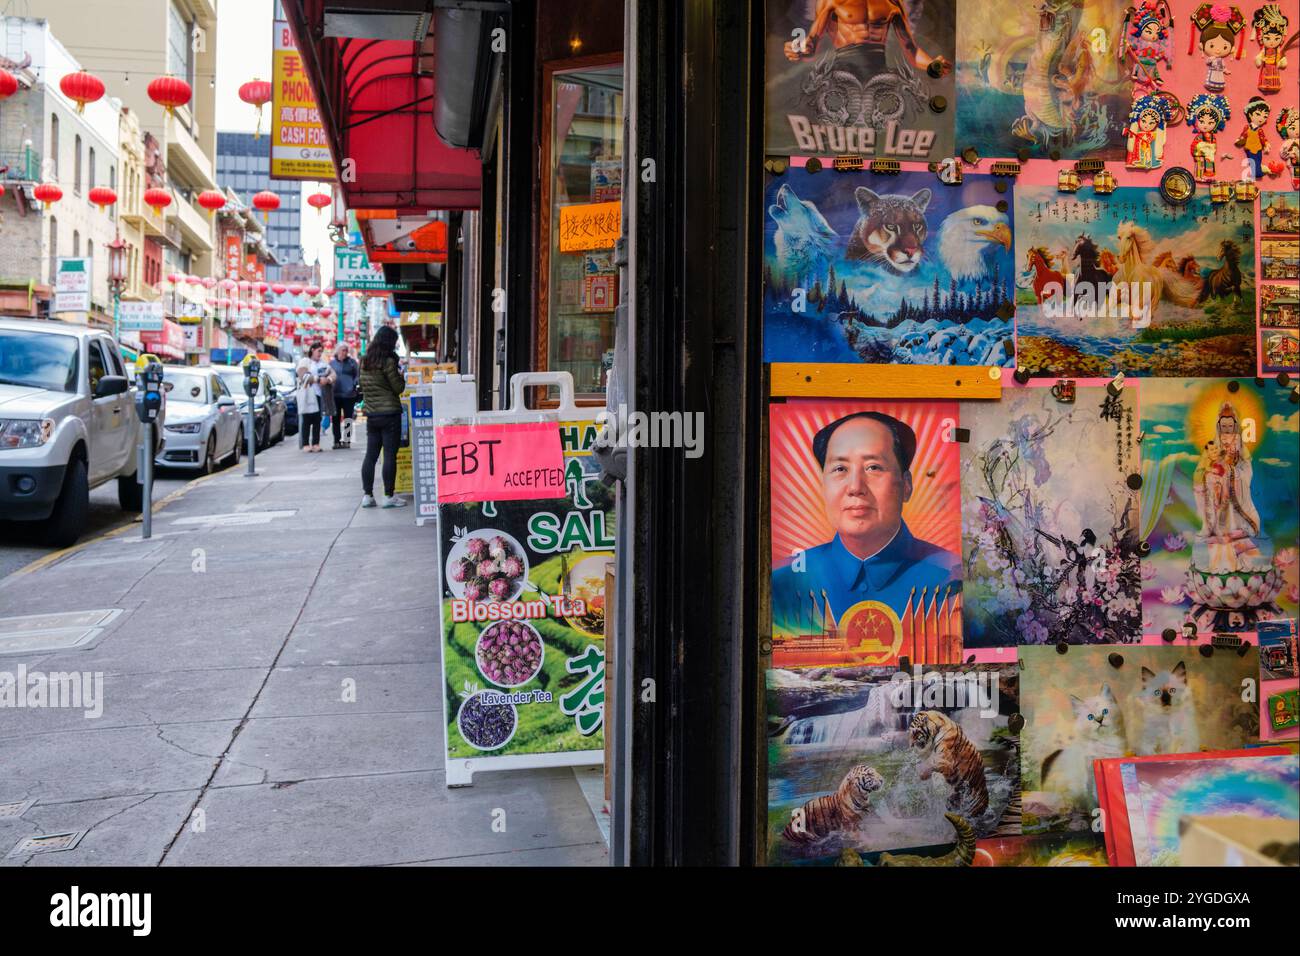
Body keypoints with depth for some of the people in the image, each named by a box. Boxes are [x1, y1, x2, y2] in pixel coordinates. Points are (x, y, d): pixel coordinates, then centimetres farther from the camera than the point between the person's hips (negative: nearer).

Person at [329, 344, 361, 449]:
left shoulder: (352, 362, 2)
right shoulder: (332, 363, 8)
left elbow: (358, 375, 3)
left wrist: (354, 385, -11)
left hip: (348, 394, -2)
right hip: (335, 394, 2)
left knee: (348, 418, 0)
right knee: (335, 419, 3)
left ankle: (346, 440, 5)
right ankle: (337, 441, 9)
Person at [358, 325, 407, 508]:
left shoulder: (365, 362, 9)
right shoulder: (388, 362, -12)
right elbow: (398, 388, -8)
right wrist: (400, 375, 8)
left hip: (371, 415, 7)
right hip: (390, 413, -6)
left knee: (370, 455, 10)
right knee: (390, 455, -1)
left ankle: (367, 495, 11)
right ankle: (388, 496, 1)